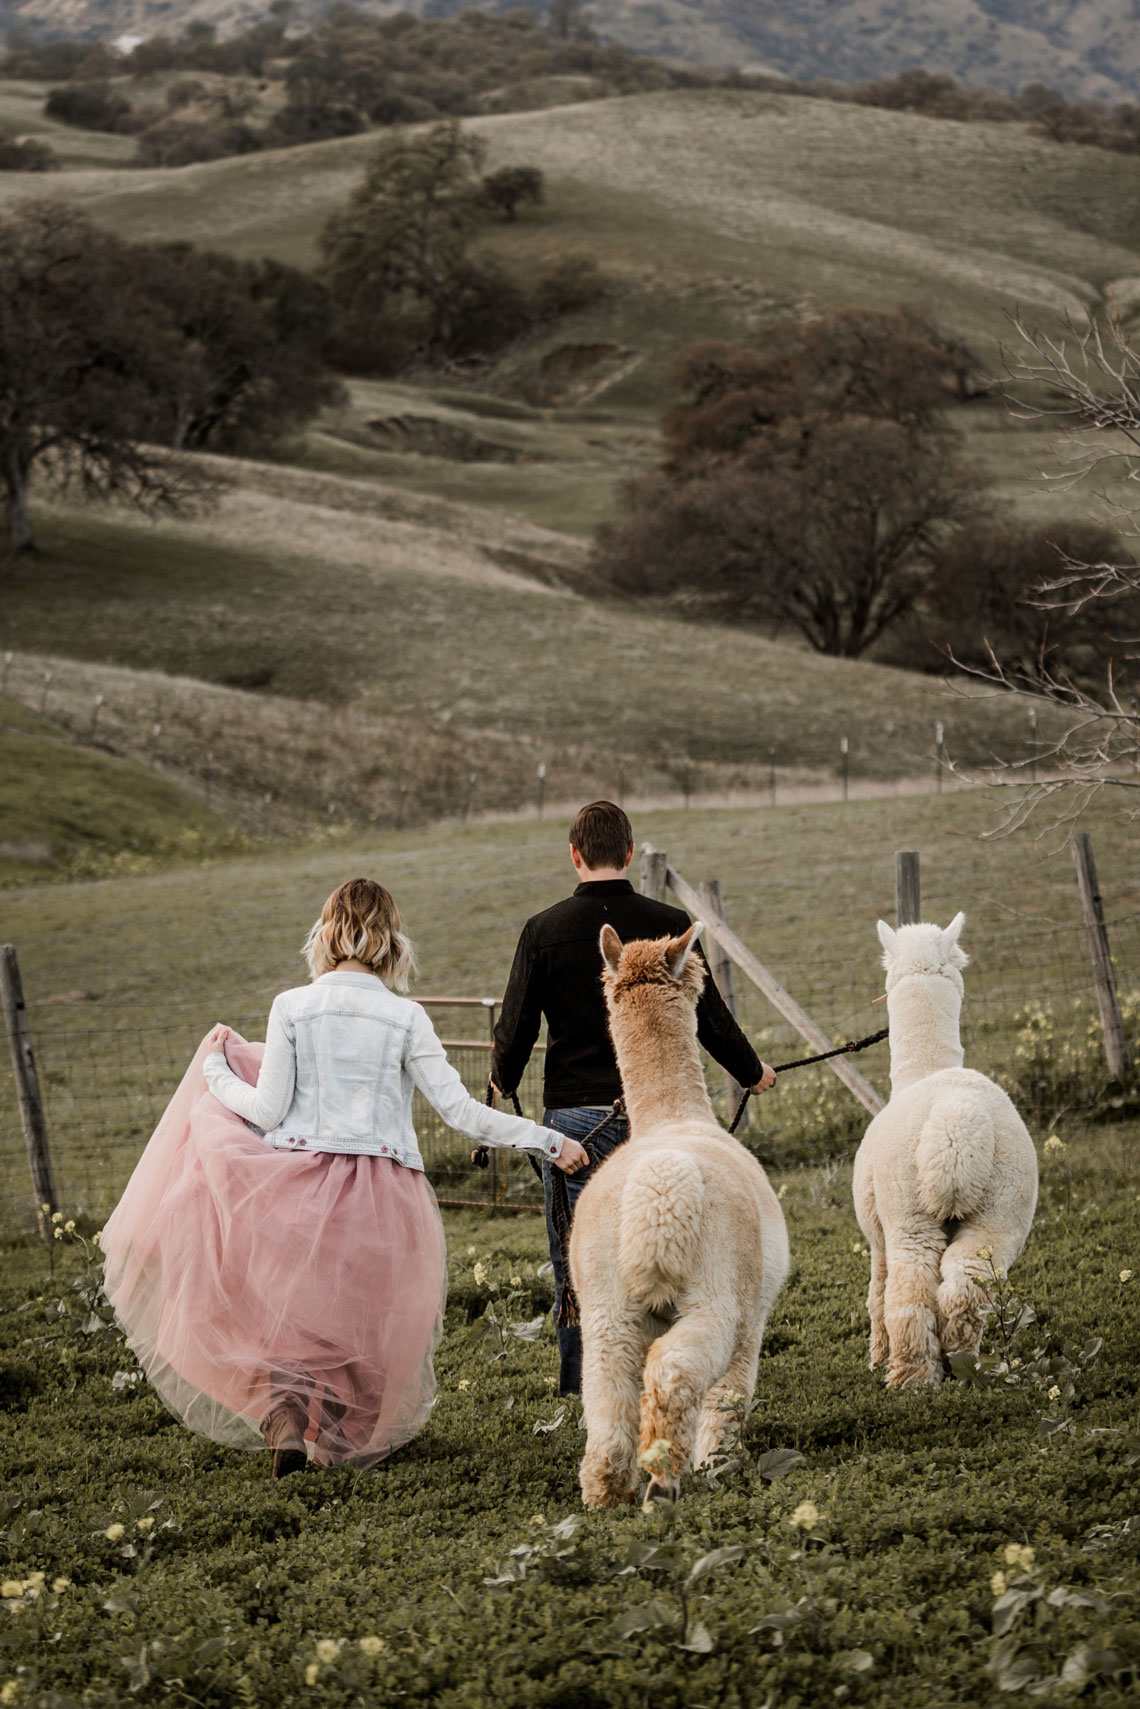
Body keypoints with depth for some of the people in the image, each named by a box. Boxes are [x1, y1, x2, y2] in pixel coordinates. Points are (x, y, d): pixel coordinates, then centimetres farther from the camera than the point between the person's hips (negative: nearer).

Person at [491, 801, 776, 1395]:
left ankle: (580, 1390, 9)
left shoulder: (544, 930, -3)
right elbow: (710, 1018, 2)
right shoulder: (669, 925, -2)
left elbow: (515, 1030, 1)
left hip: (574, 1116, -1)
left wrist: (502, 1083, 23)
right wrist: (752, 1072, 22)